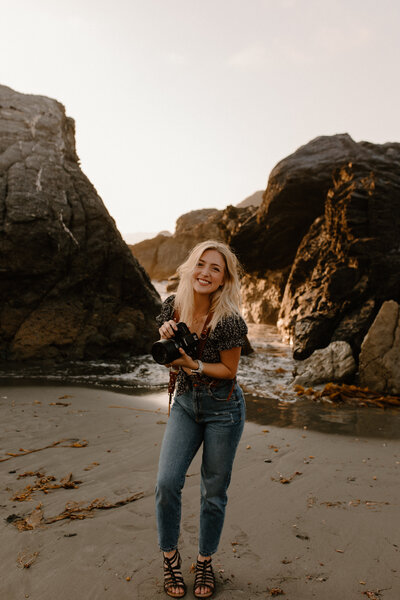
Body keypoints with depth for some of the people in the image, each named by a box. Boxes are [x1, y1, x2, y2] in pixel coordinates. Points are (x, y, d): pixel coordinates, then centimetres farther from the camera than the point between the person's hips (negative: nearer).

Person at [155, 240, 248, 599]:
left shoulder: (229, 320, -21)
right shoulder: (173, 307, -7)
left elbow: (229, 371, -11)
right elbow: (173, 363, 5)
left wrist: (193, 364, -24)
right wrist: (167, 340, -16)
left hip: (223, 409, -3)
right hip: (185, 404, 4)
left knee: (214, 492, 9)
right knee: (167, 482, -5)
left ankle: (206, 562, 34)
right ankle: (170, 557, 21)